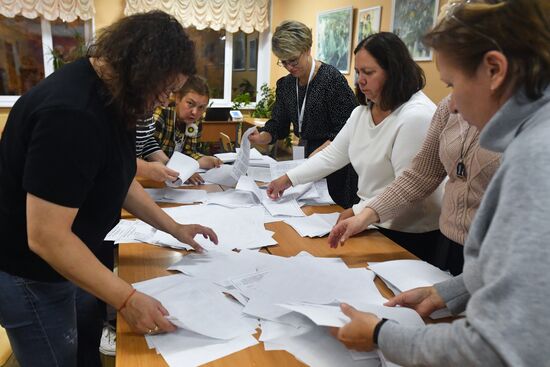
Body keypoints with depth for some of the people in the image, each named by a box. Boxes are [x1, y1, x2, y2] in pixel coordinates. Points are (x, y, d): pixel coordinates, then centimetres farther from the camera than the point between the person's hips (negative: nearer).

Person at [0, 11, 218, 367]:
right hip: (30, 272, -8)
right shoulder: (71, 114, -33)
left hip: (68, 256, 9)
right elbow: (46, 237, -33)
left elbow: (117, 180, 8)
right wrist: (127, 299, -30)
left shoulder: (111, 94, -2)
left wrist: (174, 227, 7)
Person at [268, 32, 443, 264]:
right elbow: (332, 155, 8)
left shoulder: (416, 117, -23)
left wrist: (359, 212, -22)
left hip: (409, 236, -7)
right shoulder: (363, 111, 6)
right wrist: (288, 179, 4)